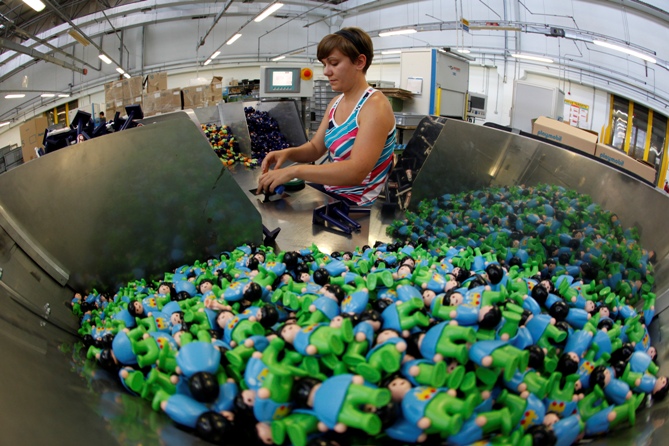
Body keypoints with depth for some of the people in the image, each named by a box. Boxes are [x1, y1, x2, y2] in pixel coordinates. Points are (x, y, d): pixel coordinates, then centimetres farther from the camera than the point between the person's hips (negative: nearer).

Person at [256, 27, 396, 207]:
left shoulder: (375, 105, -19)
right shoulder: (336, 103, 8)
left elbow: (356, 171, -30)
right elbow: (315, 148, 13)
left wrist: (294, 171, -34)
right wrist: (288, 153, -10)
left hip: (357, 204, -7)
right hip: (330, 192, 7)